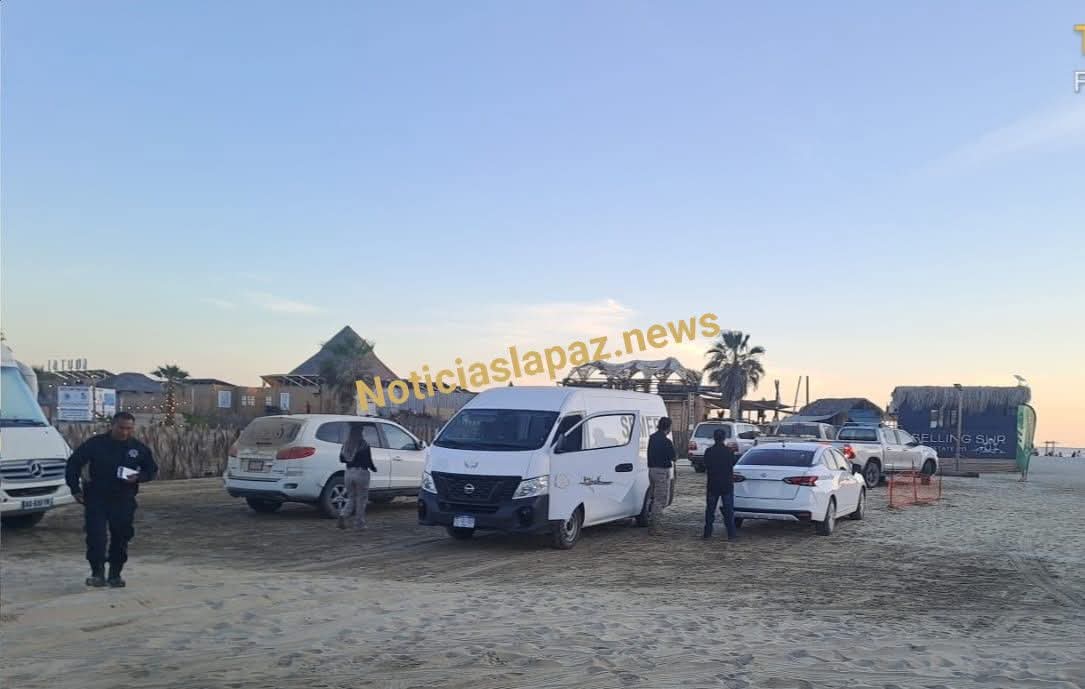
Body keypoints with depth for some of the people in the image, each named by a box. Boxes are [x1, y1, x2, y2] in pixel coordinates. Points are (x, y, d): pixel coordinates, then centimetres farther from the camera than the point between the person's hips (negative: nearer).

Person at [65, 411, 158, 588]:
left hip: (124, 501, 2)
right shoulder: (95, 444, -4)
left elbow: (152, 470, 10)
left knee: (121, 538, 6)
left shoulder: (139, 448, 2)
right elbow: (73, 463, 2)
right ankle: (97, 574, -1)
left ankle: (115, 575, 20)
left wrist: (138, 477, -11)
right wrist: (75, 488, -4)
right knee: (96, 537, -10)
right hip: (96, 499, -2)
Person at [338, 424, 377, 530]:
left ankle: (343, 515, -8)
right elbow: (369, 461, -11)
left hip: (349, 473, 5)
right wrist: (373, 468, 9)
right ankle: (359, 524, 11)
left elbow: (341, 459, 8)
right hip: (361, 473, -5)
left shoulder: (346, 444, 3)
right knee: (361, 499, 8)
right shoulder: (364, 445, -13)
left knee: (351, 498, 16)